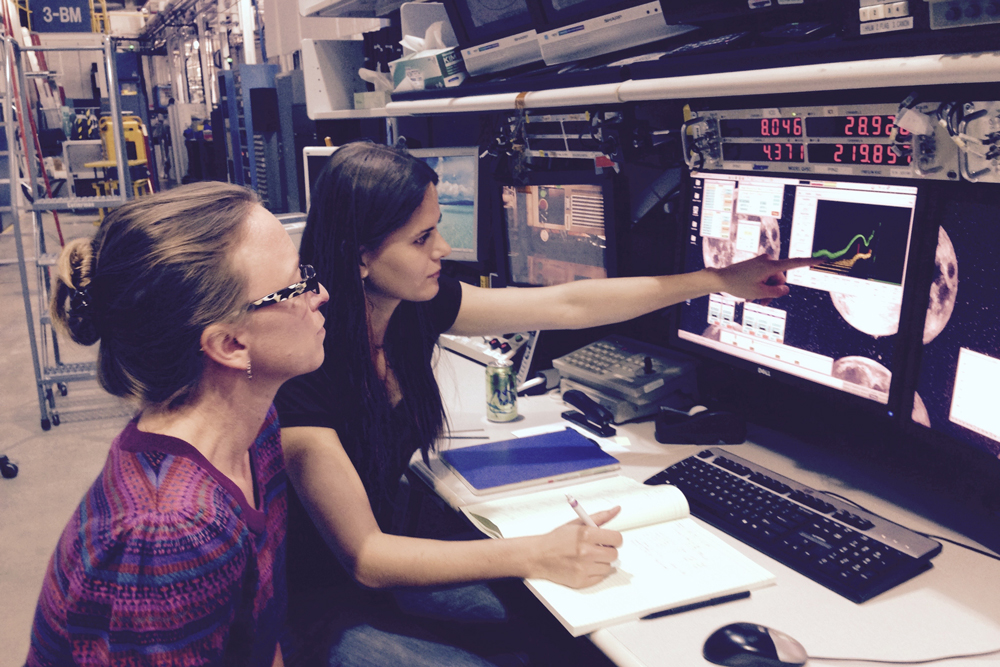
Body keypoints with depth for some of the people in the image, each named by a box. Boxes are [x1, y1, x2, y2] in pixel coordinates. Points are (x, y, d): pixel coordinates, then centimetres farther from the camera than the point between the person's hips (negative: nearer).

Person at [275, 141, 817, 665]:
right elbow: (364, 555, -25)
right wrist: (535, 556, -31)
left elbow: (568, 305, -2)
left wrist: (720, 280, 3)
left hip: (385, 554, 6)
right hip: (315, 597, -6)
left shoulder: (417, 305, -9)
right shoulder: (302, 365, -29)